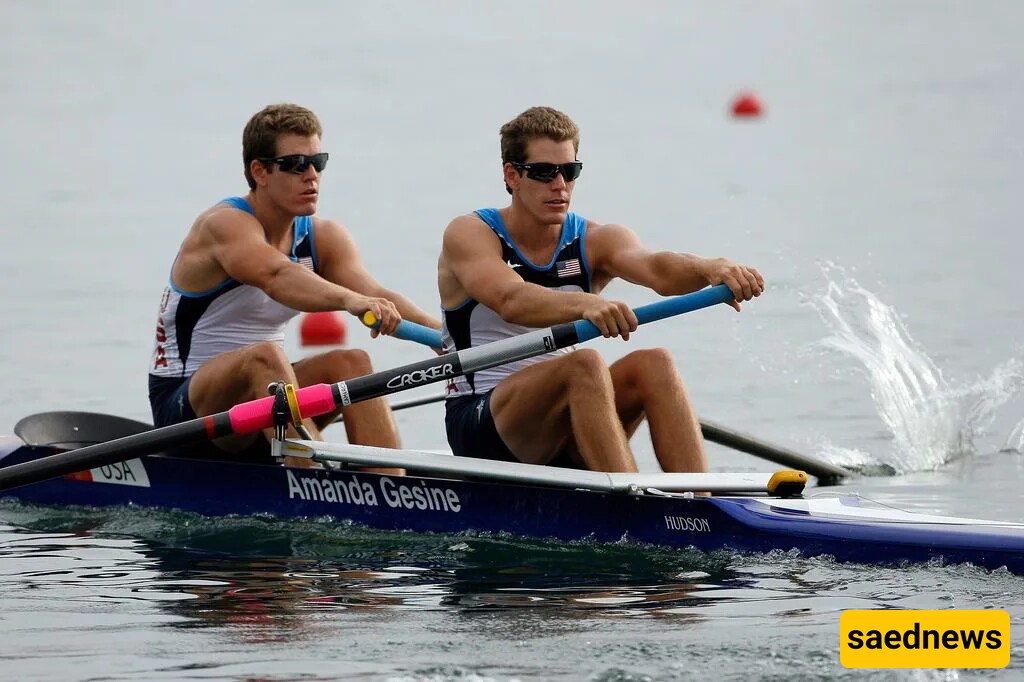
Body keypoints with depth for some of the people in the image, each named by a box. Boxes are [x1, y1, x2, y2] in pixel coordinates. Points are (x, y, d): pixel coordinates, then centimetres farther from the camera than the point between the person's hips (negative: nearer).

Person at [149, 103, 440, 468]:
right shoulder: (225, 224, -16)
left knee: (352, 363, -18)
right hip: (183, 407, -7)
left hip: (262, 396, 7)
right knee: (265, 356, -35)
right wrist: (350, 301, -56)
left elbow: (374, 293, -13)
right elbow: (276, 277, -38)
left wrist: (438, 329, -33)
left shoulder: (323, 236, 4)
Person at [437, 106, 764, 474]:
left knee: (653, 364, -22)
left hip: (566, 439, 5)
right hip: (482, 426, -5)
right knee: (585, 364, -30)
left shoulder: (595, 241, 5)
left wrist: (712, 269, -41)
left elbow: (655, 268, -17)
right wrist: (584, 304, -47)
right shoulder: (469, 234, -5)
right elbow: (510, 300, -27)